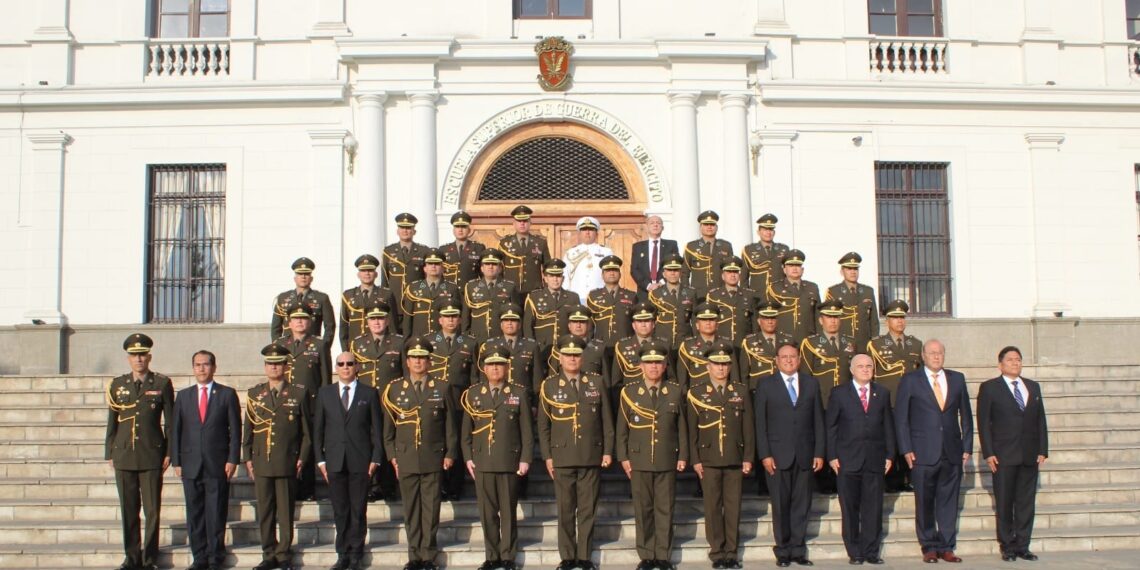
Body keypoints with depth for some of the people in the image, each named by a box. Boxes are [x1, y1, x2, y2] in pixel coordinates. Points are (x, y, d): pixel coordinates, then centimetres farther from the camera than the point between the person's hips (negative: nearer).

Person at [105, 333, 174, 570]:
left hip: (152, 455, -2)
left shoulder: (162, 384, 2)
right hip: (124, 455, 2)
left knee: (152, 509, 0)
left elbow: (170, 421, 3)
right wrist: (109, 453, 8)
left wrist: (169, 452, -2)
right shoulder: (117, 385, 9)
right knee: (128, 509, 6)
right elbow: (111, 422, 12)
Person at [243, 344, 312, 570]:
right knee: (264, 512, 6)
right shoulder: (254, 394, 10)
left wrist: (302, 458, -2)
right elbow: (247, 429, 13)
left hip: (287, 464, -2)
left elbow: (307, 430, 5)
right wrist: (247, 459, 6)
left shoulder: (298, 394, 3)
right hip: (261, 463, 2)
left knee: (286, 513, 1)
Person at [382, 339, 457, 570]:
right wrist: (392, 455, 4)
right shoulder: (394, 389, 8)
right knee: (411, 508, 5)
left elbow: (450, 425, 7)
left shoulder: (441, 389, 6)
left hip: (433, 459, -1)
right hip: (406, 459, 1)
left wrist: (449, 454, 2)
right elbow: (388, 425, 10)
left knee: (431, 508, 0)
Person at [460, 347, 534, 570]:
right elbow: (466, 430, 11)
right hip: (482, 463, 2)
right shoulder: (473, 394, 10)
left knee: (508, 512, 3)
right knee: (487, 512, 5)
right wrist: (468, 458, 3)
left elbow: (527, 430, 2)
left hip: (509, 462, -2)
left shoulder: (519, 393, 4)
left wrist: (525, 459, -5)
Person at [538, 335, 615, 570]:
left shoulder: (596, 383, 7)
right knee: (565, 510, 4)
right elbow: (543, 424, 5)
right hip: (562, 457, -1)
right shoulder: (549, 386, 3)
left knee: (588, 509, 4)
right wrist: (547, 456, 0)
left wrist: (608, 451, 2)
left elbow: (606, 420, 8)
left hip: (592, 457, 1)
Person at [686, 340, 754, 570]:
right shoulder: (696, 393, 4)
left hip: (735, 460, 1)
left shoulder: (741, 391, 9)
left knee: (733, 507, 3)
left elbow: (749, 427, 7)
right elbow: (692, 430, 3)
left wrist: (748, 458, 1)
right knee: (713, 508, 2)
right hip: (709, 460, -1)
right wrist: (695, 460, -3)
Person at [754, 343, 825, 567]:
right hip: (778, 455, -2)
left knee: (802, 504, 4)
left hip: (805, 454, 2)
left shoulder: (811, 384, 12)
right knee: (780, 505, 1)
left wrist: (819, 452, 2)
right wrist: (764, 455, -7)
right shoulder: (766, 385, 5)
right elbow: (760, 423, 1)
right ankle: (783, 551, 9)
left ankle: (798, 550, 12)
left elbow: (818, 420, 9)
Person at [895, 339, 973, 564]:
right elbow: (901, 417, 1)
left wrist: (967, 446, 6)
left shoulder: (957, 379, 11)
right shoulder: (910, 381, 2)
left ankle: (946, 547, 11)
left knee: (949, 501, 4)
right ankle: (929, 547, 11)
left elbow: (966, 415, 13)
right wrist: (906, 449, -7)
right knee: (924, 503, 2)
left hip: (952, 452, 3)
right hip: (923, 453, -2)